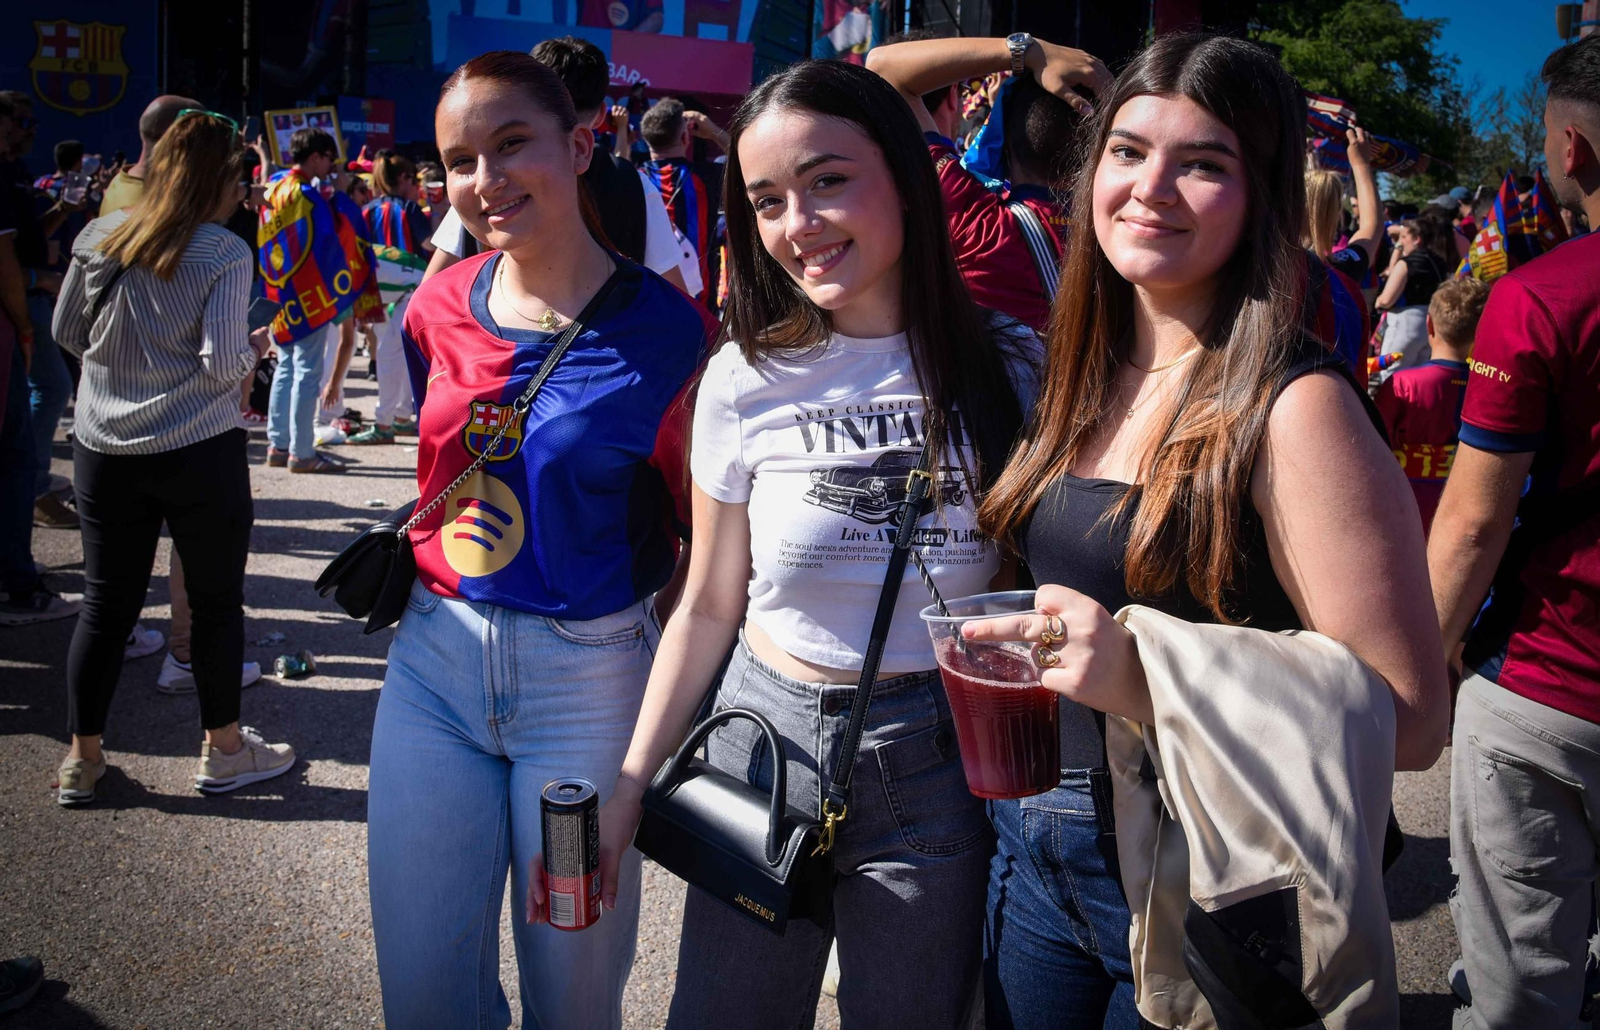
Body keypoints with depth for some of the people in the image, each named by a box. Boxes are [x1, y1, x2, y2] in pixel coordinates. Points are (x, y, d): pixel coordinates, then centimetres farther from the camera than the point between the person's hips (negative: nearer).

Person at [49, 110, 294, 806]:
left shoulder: (97, 238, 3)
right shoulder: (225, 255, -11)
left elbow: (67, 333, 11)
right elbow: (223, 364, -16)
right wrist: (254, 348, 5)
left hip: (104, 451, 5)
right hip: (199, 454, -4)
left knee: (106, 601, 12)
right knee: (217, 599, 9)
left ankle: (82, 759, 21)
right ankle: (223, 750, 20)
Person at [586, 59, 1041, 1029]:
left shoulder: (1010, 365, -7)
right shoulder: (748, 378, -7)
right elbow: (709, 606, 1)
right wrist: (629, 788, 0)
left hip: (939, 763, 0)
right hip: (769, 736, 1)